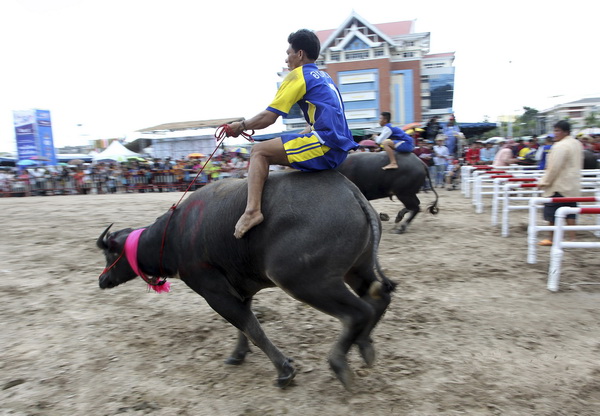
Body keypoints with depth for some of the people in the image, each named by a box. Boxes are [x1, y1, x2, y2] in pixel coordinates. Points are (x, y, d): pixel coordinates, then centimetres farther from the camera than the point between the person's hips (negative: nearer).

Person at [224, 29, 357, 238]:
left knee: (259, 151, -6)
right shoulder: (324, 77, 25)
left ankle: (253, 210, -21)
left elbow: (268, 117, -6)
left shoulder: (298, 75, 0)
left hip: (325, 144, -9)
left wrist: (242, 126, 9)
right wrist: (303, 134, 30)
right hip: (339, 150, 10)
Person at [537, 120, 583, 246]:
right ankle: (572, 237, 11)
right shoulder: (577, 144, 12)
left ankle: (552, 239, 8)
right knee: (570, 213, 11)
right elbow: (579, 165, 20)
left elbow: (554, 168, -21)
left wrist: (544, 182, -12)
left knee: (552, 214, 1)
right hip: (573, 186, 9)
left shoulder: (560, 146, -18)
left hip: (559, 186, -9)